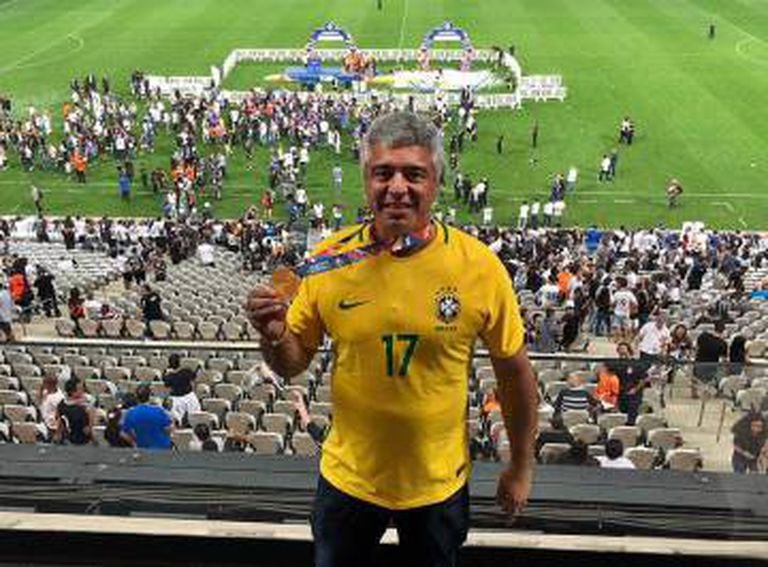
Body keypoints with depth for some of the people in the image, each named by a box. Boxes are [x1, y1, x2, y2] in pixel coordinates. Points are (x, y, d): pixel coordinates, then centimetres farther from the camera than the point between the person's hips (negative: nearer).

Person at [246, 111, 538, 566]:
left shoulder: (479, 266, -17)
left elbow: (514, 372, -4)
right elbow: (293, 364, -2)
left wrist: (522, 467, 4)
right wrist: (274, 335, -24)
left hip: (440, 482, -1)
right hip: (348, 476, 1)